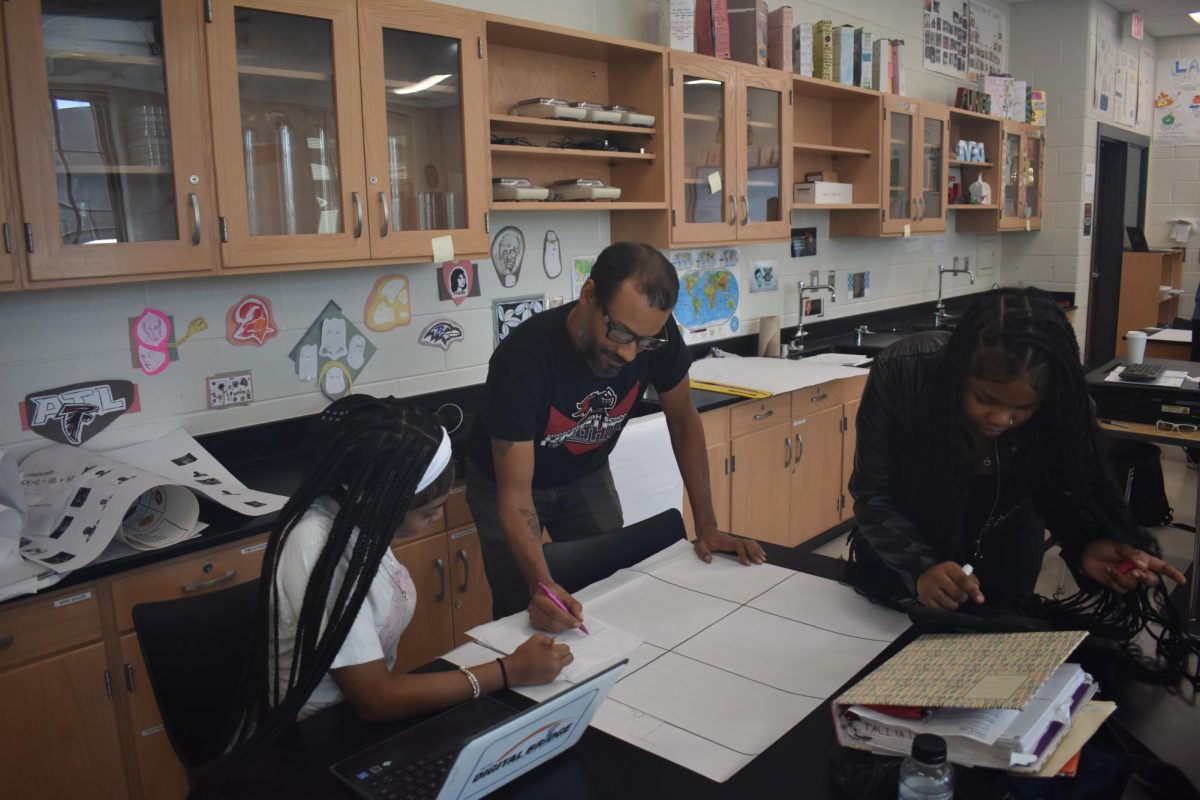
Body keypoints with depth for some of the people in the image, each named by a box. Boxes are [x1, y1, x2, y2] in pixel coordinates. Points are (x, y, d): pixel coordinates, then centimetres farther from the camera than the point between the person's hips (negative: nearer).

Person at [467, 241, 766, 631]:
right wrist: (542, 583, -49)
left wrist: (706, 526, -13)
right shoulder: (522, 358, -37)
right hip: (506, 479, -3)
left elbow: (684, 422, -10)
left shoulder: (655, 335, -26)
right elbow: (515, 495, -34)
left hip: (586, 473, 3)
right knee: (523, 614, -2)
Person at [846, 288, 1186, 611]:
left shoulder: (1061, 408, -29)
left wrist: (1087, 545, -40)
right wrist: (919, 567, -44)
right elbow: (873, 495, -28)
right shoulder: (901, 372, -36)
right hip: (903, 537, -1)